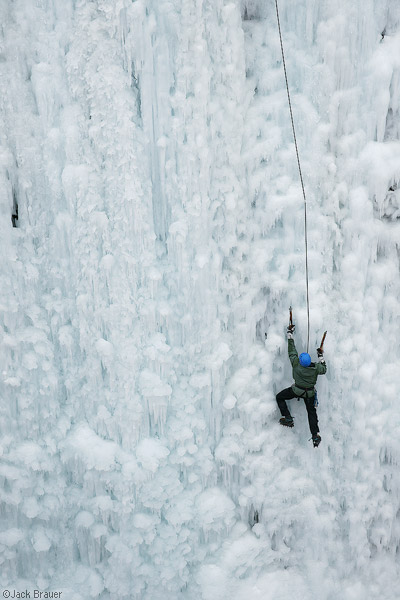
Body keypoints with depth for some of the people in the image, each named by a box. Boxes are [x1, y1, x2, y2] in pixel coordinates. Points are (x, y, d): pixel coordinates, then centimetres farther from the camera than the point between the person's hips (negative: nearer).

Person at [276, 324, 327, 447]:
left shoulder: (296, 363, -26)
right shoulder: (316, 368, -22)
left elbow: (292, 350, -15)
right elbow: (324, 370, 1)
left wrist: (290, 333, -7)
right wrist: (321, 356, 5)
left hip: (297, 390, -2)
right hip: (310, 393, 2)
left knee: (279, 397, 16)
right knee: (311, 412, 15)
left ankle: (287, 418, 8)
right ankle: (315, 434, 7)